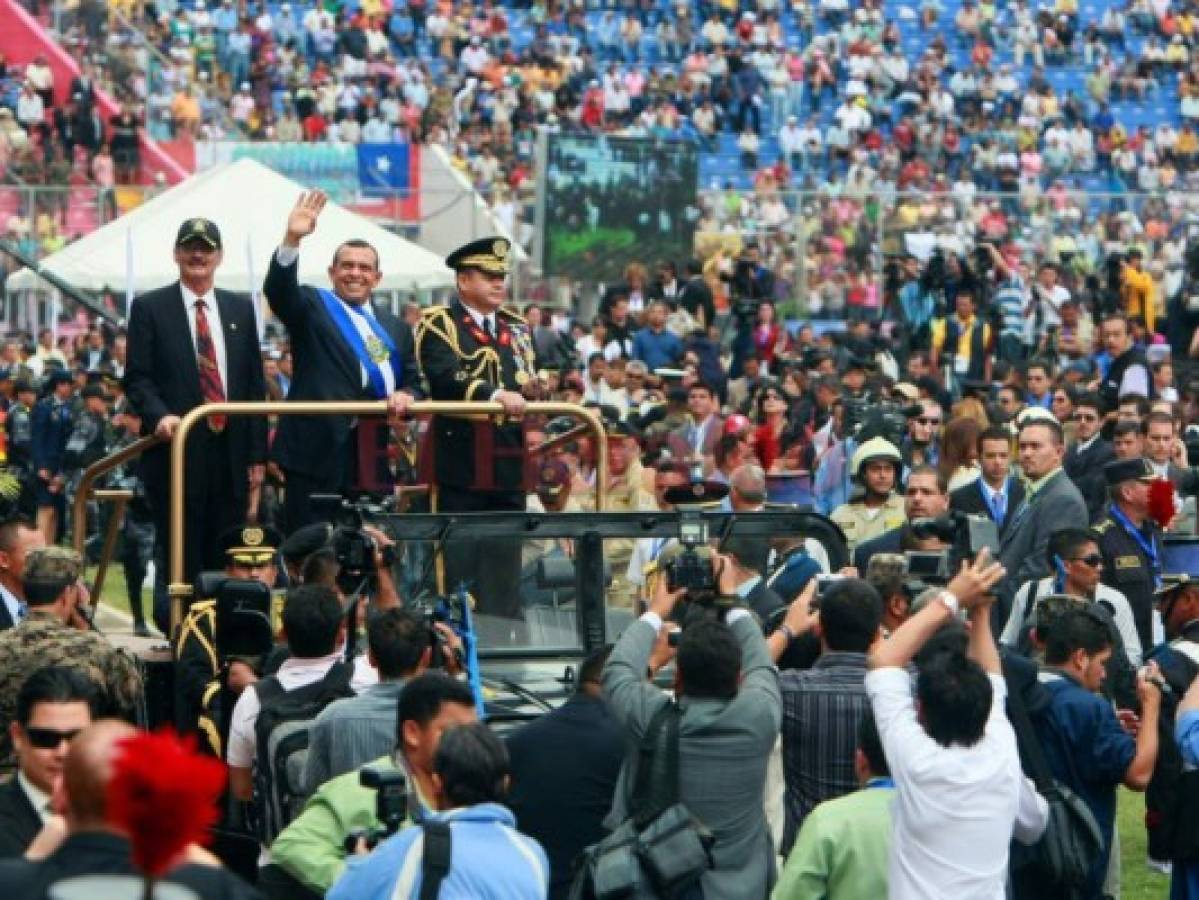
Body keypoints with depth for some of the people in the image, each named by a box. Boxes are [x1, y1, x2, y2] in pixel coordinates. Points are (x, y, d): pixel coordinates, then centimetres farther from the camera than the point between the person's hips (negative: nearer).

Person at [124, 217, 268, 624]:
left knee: (225, 561, 3)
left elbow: (255, 383, 14)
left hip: (231, 454, 4)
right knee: (179, 561, -3)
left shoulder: (240, 309, 15)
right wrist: (159, 415, -21)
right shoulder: (150, 308, 4)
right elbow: (136, 377, -2)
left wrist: (256, 453, 7)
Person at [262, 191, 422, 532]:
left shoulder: (395, 328, 18)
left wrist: (406, 396, -5)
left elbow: (413, 382, 20)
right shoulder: (312, 306, 6)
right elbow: (278, 290, -13)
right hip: (318, 452, -5)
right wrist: (291, 241, -30)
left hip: (375, 456, 5)